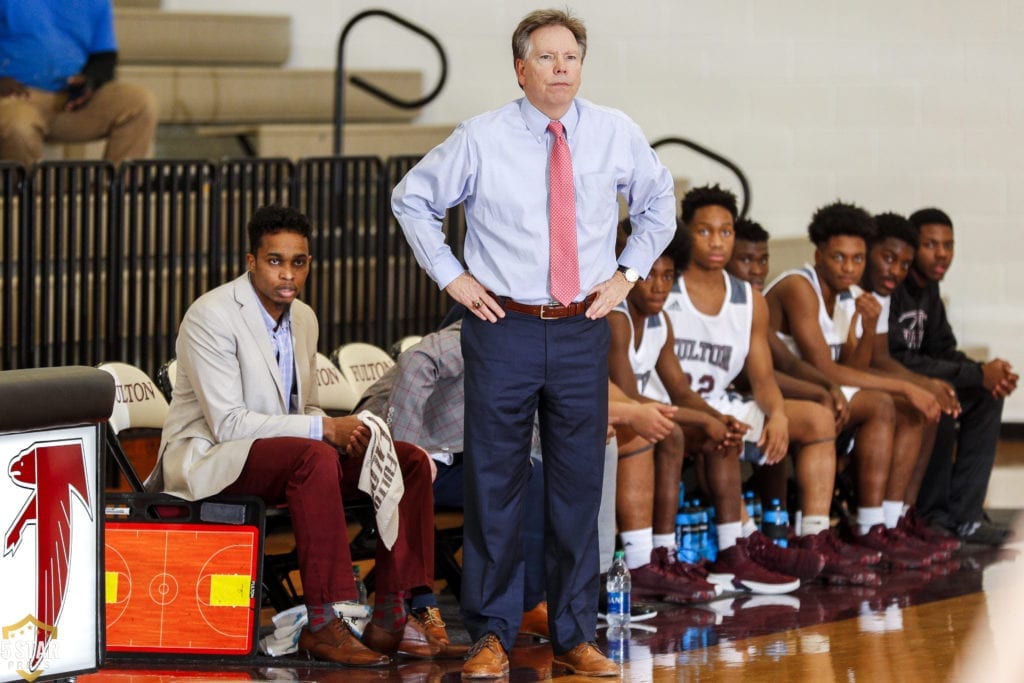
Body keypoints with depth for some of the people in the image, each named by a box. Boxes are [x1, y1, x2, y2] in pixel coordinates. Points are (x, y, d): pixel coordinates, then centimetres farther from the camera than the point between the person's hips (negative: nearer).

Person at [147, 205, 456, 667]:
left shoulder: (303, 318, 11)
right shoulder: (211, 317, -14)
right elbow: (227, 423, -21)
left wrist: (339, 430, -6)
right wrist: (323, 429, -24)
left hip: (282, 460, 8)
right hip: (208, 459, -8)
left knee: (410, 461, -7)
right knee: (314, 456, -38)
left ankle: (394, 614, -12)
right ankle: (324, 624, -38)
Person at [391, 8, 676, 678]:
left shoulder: (618, 135, 3)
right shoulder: (481, 139, -4)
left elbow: (658, 201, 21)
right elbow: (412, 199, 8)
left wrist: (628, 272, 9)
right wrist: (451, 276, 2)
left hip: (584, 329, 2)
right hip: (504, 326, -2)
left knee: (579, 483, 6)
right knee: (494, 482, 1)